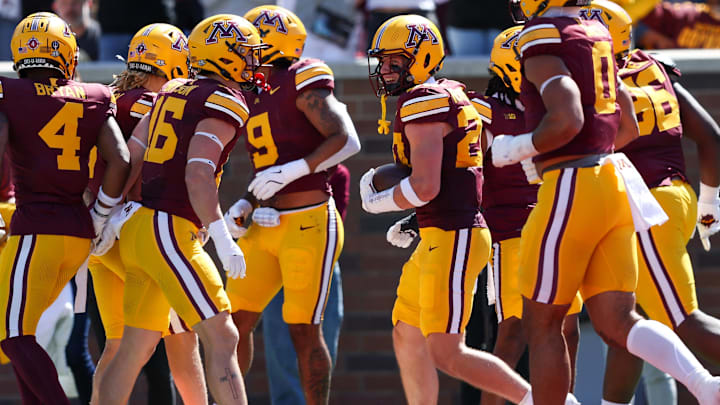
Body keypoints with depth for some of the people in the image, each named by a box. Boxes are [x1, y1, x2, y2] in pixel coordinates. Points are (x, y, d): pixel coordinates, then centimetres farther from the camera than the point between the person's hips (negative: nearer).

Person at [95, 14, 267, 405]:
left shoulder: (171, 94, 16)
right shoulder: (225, 104, -9)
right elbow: (198, 174, -20)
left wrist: (114, 212, 23)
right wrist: (224, 241, -21)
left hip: (138, 224, 9)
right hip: (169, 233, -9)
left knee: (136, 347, 11)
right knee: (221, 339, -9)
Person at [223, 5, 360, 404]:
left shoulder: (302, 84, -10)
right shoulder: (253, 98, 15)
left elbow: (347, 140, -19)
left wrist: (291, 171, -24)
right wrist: (245, 205, 5)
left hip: (309, 225, -8)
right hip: (268, 227, 8)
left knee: (304, 331, -6)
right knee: (235, 322, 5)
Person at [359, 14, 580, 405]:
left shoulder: (422, 104, -15)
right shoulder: (450, 96, 16)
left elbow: (425, 186, -21)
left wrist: (376, 202, -4)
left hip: (453, 240, -10)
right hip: (437, 240, 10)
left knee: (447, 354, -10)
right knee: (407, 339, 14)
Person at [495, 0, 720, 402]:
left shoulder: (543, 42, -11)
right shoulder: (597, 35, 15)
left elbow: (567, 120, -23)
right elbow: (629, 128, 20)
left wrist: (516, 149, -8)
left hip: (571, 188, -8)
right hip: (614, 182, 8)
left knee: (542, 325, 4)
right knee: (617, 322, 3)